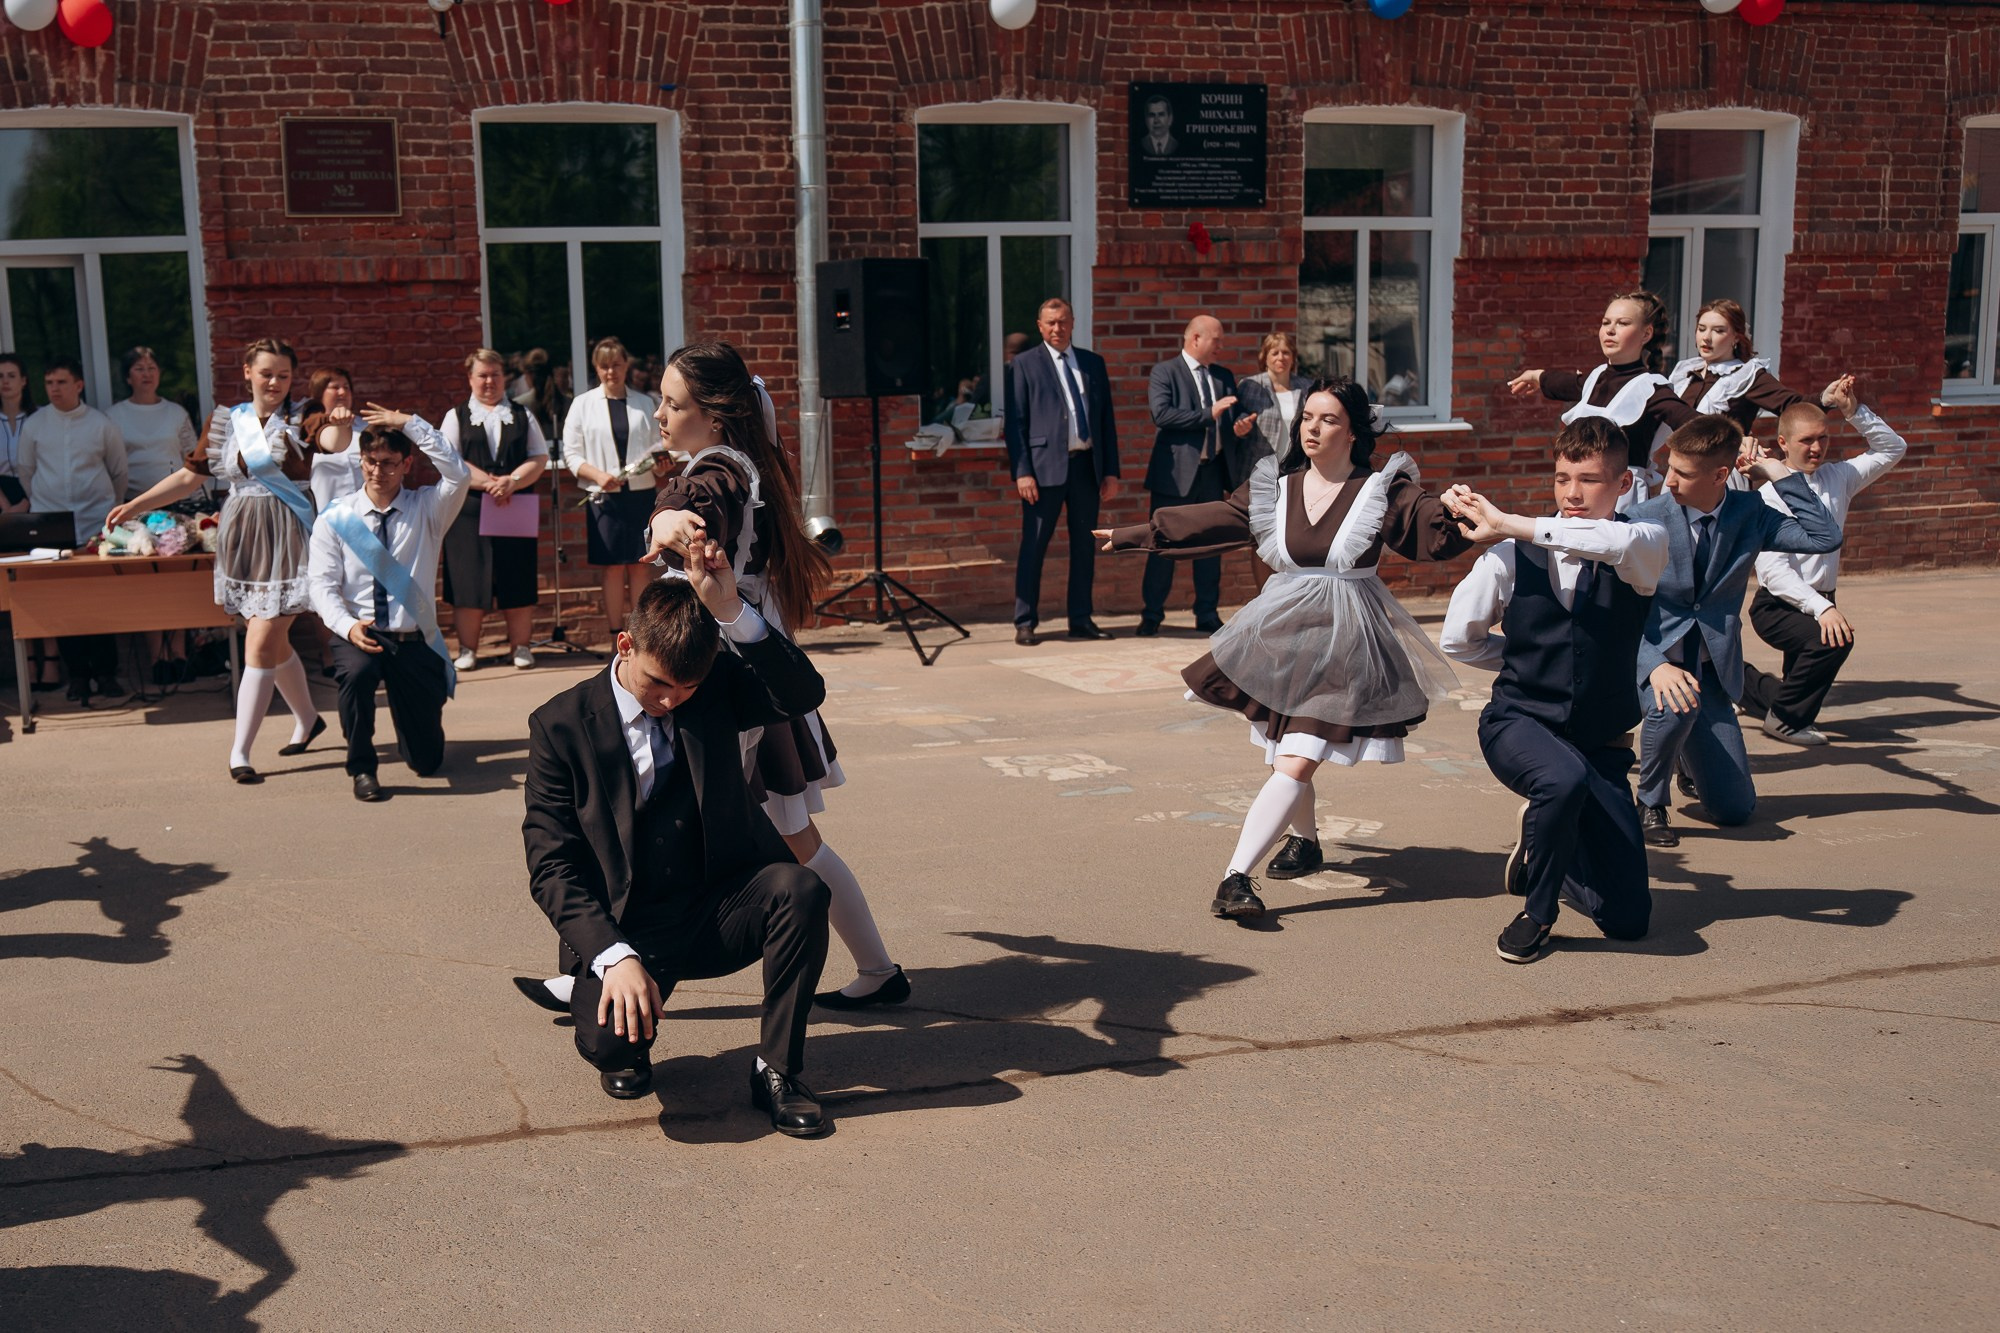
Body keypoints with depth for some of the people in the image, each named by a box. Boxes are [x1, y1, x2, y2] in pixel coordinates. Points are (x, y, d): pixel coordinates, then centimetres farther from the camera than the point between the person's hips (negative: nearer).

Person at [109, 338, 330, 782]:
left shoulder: (301, 419, -2)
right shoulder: (226, 422, 8)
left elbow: (335, 442, -24)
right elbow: (190, 476, 11)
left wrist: (341, 424, -46)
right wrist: (135, 505, 5)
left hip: (285, 538, -4)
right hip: (240, 536, 4)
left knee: (261, 646, -10)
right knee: (274, 642, 14)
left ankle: (240, 751, -7)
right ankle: (307, 720, 35)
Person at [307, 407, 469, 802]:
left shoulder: (427, 509, 0)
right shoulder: (335, 519, 0)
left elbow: (458, 474, -20)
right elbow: (323, 585, -6)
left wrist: (410, 423, -19)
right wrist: (348, 626, -26)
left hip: (415, 641, 1)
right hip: (357, 635, -1)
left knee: (427, 760, 4)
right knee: (357, 672, -40)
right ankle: (362, 769, -16)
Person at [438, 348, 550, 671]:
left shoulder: (522, 416, 13)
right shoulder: (456, 417, 9)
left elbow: (539, 459, 5)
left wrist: (511, 482, -12)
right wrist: (489, 483, -13)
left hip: (516, 509, 1)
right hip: (469, 509, -1)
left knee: (518, 582, 1)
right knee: (469, 581, -1)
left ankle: (520, 647, 9)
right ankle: (467, 649, 7)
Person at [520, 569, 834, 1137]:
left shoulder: (716, 690, 0)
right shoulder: (561, 726, -7)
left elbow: (803, 694, -19)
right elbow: (552, 867, -10)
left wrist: (730, 611, -29)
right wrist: (615, 957, -24)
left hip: (718, 914, 2)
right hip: (625, 930, -2)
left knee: (800, 888, -29)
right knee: (609, 1040, -31)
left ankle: (777, 1070, -10)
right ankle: (627, 1052, 11)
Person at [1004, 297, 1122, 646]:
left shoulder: (1093, 363, 14)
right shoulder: (1024, 365, 2)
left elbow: (1107, 418, 13)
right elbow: (1015, 423, -2)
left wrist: (1111, 470, 6)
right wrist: (1022, 472, -11)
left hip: (1087, 464, 4)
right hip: (1045, 466, -4)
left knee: (1084, 545, 8)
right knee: (1034, 546, -1)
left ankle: (1081, 620, 16)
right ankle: (1024, 623, 5)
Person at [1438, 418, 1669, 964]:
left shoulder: (1646, 546, -5)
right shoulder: (1512, 553, -6)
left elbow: (1621, 543, -32)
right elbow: (1458, 639, 5)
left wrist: (1508, 524, -27)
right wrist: (1531, 660, 8)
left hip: (1601, 741, 2)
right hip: (1519, 724, -2)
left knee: (1628, 918, -2)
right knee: (1565, 778, -39)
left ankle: (1544, 850, 30)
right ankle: (1537, 910, -11)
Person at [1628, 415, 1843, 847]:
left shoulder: (1750, 514, -4)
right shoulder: (1645, 519, -14)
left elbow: (1826, 538, -13)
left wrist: (1780, 475, -16)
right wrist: (1656, 666, -33)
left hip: (1711, 665, 3)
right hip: (1653, 658, -3)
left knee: (1736, 811, 3)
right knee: (1676, 706, -41)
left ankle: (1690, 747, 38)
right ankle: (1650, 803, -12)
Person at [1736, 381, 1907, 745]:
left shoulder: (1838, 478, 5)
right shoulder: (1772, 496, -14)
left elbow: (1892, 449, 14)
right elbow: (1773, 571, -22)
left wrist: (1854, 411, -1)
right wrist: (1822, 608, -33)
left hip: (1819, 602, 7)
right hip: (1777, 605, -7)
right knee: (1835, 639, -34)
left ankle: (1744, 682, 44)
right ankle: (1785, 718, -12)